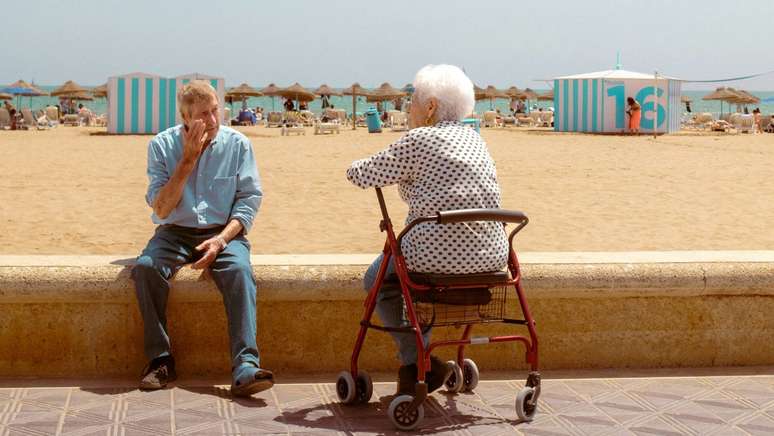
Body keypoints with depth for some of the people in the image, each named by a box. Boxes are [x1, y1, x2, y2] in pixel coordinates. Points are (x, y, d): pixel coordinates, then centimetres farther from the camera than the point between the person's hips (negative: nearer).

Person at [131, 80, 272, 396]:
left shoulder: (238, 145, -1)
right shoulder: (162, 145, -2)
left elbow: (248, 202, -3)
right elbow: (161, 209, -8)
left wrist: (220, 240, -18)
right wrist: (188, 160, -15)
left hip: (224, 231, -1)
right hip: (176, 233, 1)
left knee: (239, 271, -32)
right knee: (146, 267, -29)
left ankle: (245, 368, -42)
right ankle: (160, 360, -19)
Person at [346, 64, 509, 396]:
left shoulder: (420, 140, -7)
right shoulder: (474, 139, 15)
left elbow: (364, 175, -1)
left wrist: (354, 167, 22)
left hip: (440, 254, -7)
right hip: (491, 256, 7)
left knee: (378, 280, 19)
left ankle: (419, 362, 10)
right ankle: (422, 367, 31)